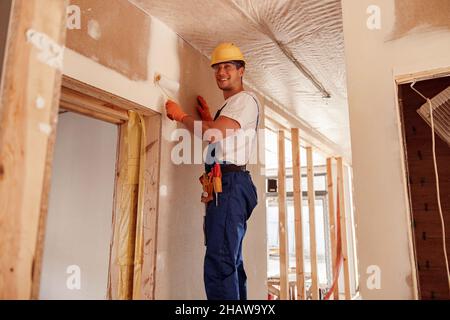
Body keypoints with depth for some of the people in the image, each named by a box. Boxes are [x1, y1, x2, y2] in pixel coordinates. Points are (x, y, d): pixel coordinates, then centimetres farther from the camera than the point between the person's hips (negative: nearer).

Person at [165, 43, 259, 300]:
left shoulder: (245, 99, -1)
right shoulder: (229, 105, 30)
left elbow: (212, 135, -15)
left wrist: (181, 116, -1)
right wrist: (209, 119, 23)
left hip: (230, 184, -11)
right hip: (225, 186, 11)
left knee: (219, 263, -16)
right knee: (231, 262, 13)